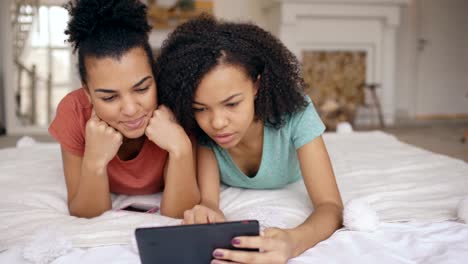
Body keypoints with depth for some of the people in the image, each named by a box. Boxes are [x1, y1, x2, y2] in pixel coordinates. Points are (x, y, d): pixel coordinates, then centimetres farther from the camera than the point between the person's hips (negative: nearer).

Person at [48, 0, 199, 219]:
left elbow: (177, 217, -29)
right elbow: (84, 219, -24)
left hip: (161, 200, -1)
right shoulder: (74, 111, -30)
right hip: (110, 202, 1)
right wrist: (94, 162, -42)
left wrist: (181, 149, -45)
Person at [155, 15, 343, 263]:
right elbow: (207, 199, -41)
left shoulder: (294, 112, -43)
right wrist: (208, 214, -68)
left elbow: (331, 206, -48)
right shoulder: (198, 126, -38)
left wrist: (293, 241, -72)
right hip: (231, 197, 0)